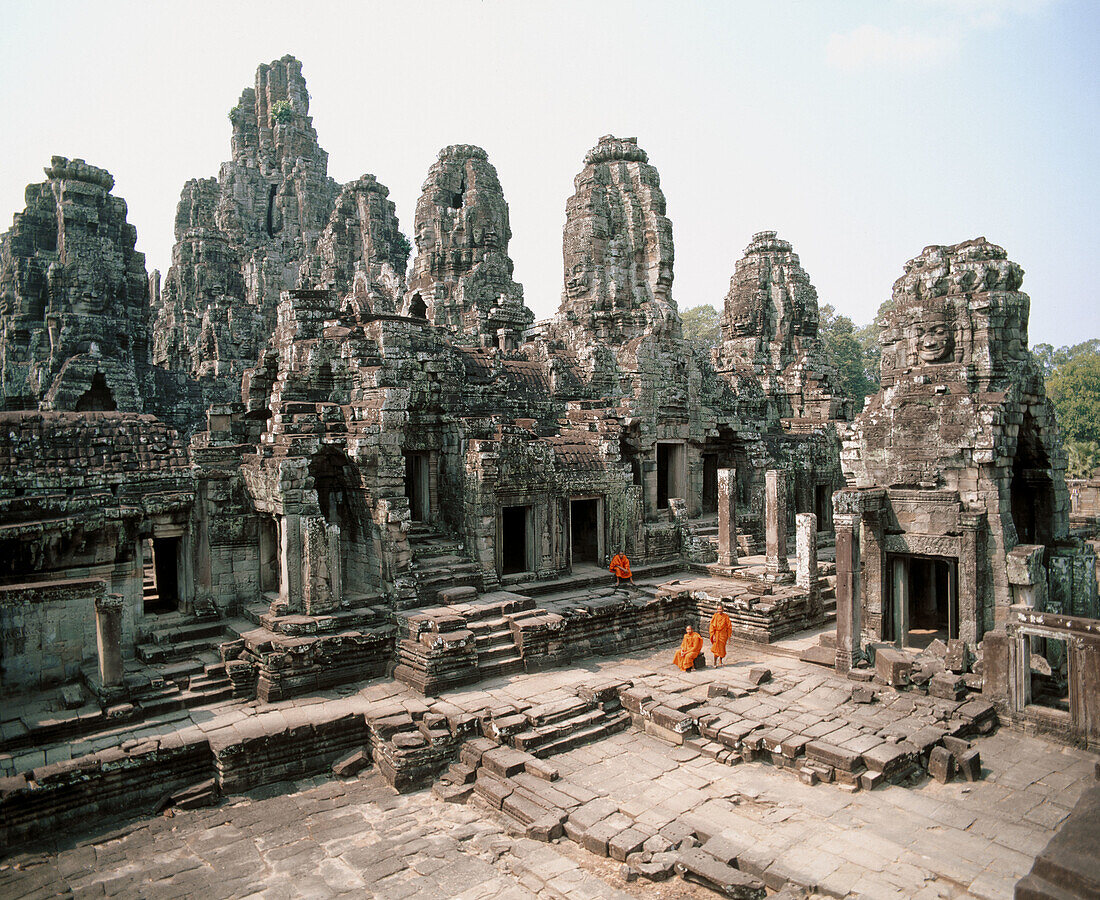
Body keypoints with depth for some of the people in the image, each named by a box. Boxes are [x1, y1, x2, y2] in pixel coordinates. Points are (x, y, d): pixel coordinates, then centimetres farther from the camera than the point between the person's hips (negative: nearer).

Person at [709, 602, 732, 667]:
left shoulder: (726, 617, -2)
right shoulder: (715, 616, -5)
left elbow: (729, 627, 3)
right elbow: (712, 626, -6)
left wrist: (729, 636, 1)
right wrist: (713, 635, -14)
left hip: (723, 635, 1)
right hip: (716, 634, -1)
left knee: (722, 648, 9)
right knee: (716, 648, -7)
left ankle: (721, 661, 30)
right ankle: (715, 663, -4)